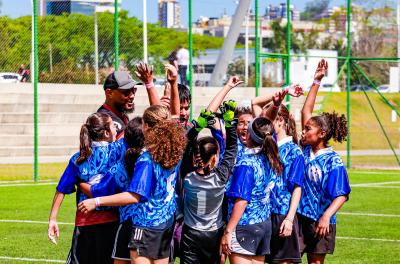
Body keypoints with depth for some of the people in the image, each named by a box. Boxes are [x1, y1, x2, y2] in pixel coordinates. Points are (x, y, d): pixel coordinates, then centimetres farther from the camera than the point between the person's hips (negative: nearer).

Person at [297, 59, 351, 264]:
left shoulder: (333, 161, -13)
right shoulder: (306, 150, 3)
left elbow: (342, 195, -17)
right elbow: (306, 111, 8)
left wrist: (327, 216, -32)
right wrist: (316, 82, 7)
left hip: (320, 222, -5)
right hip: (299, 216, 5)